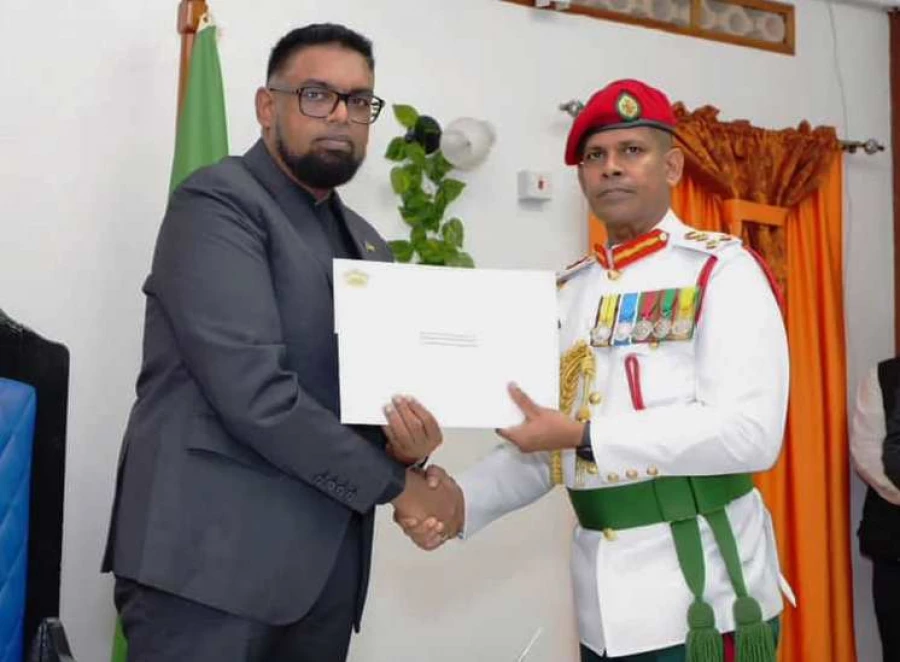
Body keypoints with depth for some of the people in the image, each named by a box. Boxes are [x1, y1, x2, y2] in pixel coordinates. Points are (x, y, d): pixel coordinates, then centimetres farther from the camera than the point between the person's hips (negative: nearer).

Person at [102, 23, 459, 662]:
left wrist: (406, 438, -6)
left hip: (325, 558, 8)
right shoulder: (217, 202, -8)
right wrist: (394, 482, -11)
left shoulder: (366, 242, 17)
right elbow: (252, 389, -19)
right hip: (213, 553, -7)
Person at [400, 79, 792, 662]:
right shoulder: (566, 292, 11)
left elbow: (752, 431, -19)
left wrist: (585, 436, -20)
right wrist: (463, 502, -8)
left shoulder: (723, 271, -7)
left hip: (702, 585, -5)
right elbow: (542, 444, 10)